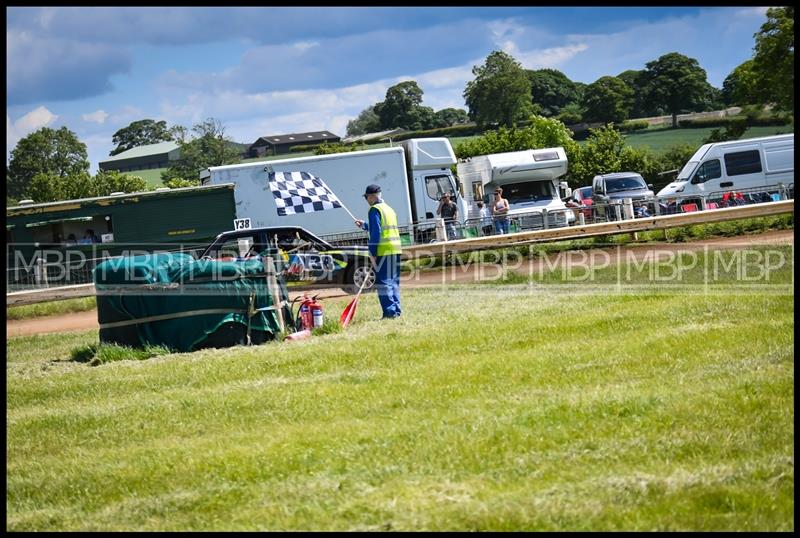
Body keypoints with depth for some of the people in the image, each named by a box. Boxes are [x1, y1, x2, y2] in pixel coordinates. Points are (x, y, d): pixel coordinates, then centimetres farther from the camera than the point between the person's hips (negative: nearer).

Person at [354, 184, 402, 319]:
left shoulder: (374, 210, -7)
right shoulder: (389, 209, 19)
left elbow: (376, 232, -14)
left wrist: (372, 253, -13)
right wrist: (364, 226, 41)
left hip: (383, 251, -8)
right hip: (396, 250, 8)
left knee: (383, 282, -6)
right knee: (393, 281, 14)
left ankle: (390, 312, -12)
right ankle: (396, 310, 15)